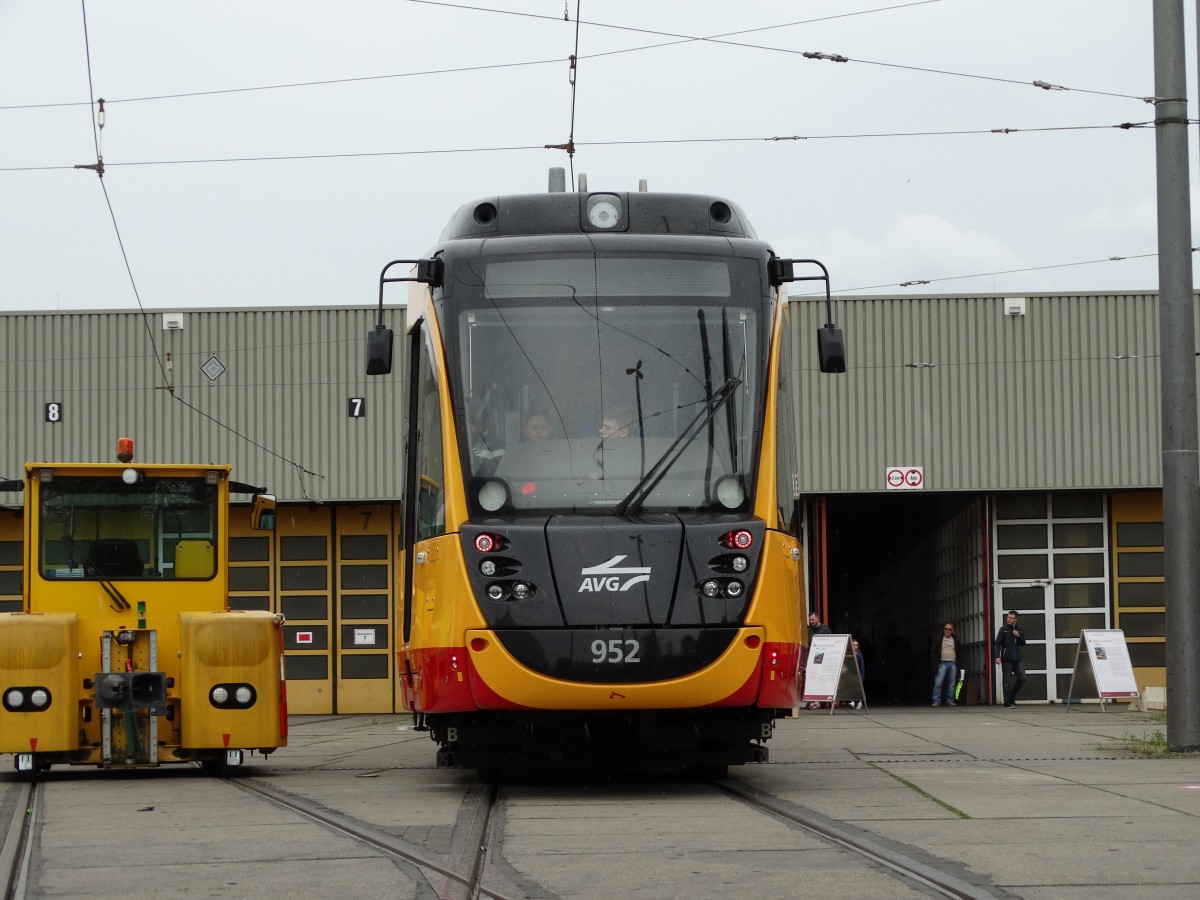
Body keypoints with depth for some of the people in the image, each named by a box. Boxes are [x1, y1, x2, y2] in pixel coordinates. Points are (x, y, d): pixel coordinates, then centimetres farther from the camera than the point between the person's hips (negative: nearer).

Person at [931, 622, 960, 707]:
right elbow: (935, 652, 2)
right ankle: (936, 701, -10)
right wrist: (935, 664, -7)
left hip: (953, 664, 3)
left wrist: (957, 666, 9)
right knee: (938, 683, -10)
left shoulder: (955, 640, 13)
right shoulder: (938, 639, 5)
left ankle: (950, 701, 7)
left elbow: (958, 654, 16)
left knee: (952, 684, 2)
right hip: (942, 663, -3)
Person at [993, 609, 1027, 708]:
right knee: (1007, 682, -3)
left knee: (1022, 678, -3)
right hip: (1006, 660, -4)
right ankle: (1007, 703, 3)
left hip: (1017, 659, 4)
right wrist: (997, 656, -19)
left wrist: (1019, 636, -9)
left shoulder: (1020, 630, 9)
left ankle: (1012, 697, 16)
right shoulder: (1003, 629, -2)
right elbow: (997, 644, -6)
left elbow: (1023, 643, 11)